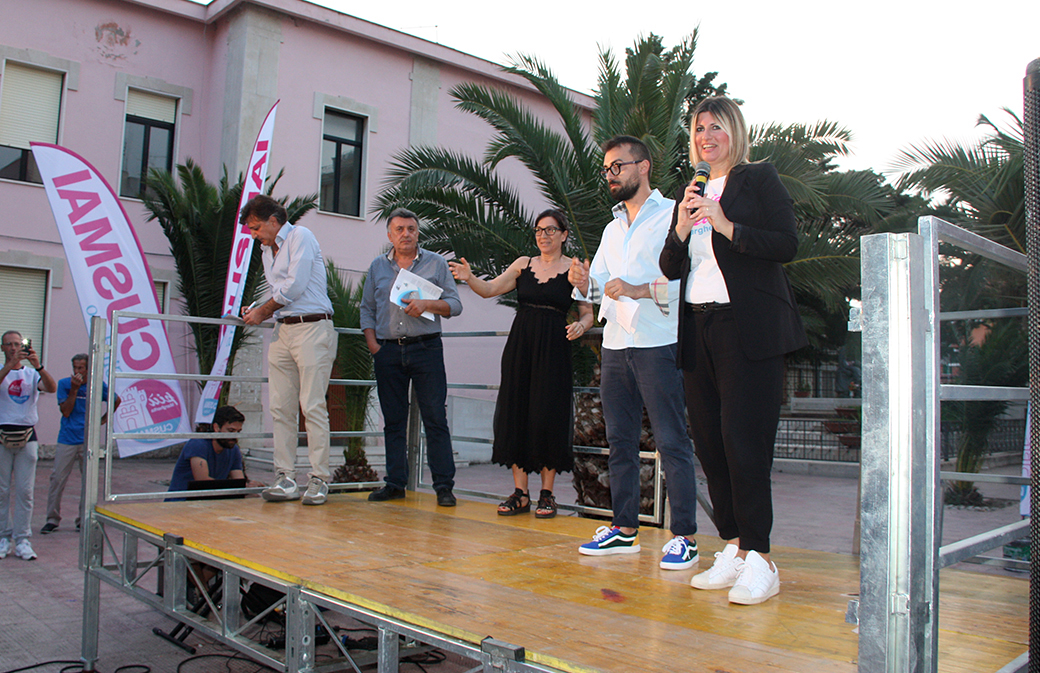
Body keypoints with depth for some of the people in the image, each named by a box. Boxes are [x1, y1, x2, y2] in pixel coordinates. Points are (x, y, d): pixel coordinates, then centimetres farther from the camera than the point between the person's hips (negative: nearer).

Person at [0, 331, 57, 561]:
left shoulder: (32, 374, 9)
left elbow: (52, 388, -10)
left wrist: (38, 366, -25)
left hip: (27, 437, 1)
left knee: (25, 491, 0)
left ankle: (22, 541, 4)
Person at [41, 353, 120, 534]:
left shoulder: (98, 385, 2)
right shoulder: (64, 384, 0)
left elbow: (116, 401, 18)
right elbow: (66, 411, -7)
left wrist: (103, 419, 10)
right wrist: (74, 389, -14)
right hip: (67, 440, -1)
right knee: (57, 479, -4)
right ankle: (52, 519, 8)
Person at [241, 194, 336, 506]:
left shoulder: (300, 237, -3)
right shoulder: (268, 251, 22)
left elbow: (294, 287, -10)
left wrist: (263, 311, 1)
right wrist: (256, 310, 6)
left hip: (312, 330, -8)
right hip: (282, 331, 8)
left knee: (313, 406, -8)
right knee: (281, 408, 2)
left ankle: (319, 480, -4)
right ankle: (286, 479, 6)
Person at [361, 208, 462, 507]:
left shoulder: (436, 263, 7)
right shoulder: (377, 267, 15)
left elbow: (454, 304, 3)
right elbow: (367, 309, 16)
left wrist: (426, 304, -13)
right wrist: (372, 344, 3)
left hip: (426, 348, -3)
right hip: (388, 351, 3)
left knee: (435, 419, -5)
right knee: (393, 420, 7)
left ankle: (444, 485, -2)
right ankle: (395, 484, 14)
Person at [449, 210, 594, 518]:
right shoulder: (523, 264, 12)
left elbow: (588, 314, 3)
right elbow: (490, 289, 7)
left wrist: (580, 326, -19)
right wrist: (469, 277, -12)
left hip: (553, 349, -3)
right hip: (520, 346, 3)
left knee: (548, 416, -4)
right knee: (516, 413, 2)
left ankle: (547, 493, 7)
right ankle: (520, 493, 10)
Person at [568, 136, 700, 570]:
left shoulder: (671, 215, -2)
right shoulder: (613, 228, 22)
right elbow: (598, 286, 19)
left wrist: (640, 289, -22)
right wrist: (585, 283, -3)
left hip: (658, 343, -7)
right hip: (616, 345, 7)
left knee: (672, 443, -5)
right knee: (620, 441, 9)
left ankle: (684, 536, 1)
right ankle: (624, 530, 17)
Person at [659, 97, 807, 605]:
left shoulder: (759, 179, 4)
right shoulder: (691, 194, 20)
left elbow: (787, 244, -8)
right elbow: (671, 268, 15)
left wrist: (726, 226, -16)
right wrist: (680, 230, -4)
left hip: (748, 329, -6)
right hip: (698, 329, 6)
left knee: (743, 440, -10)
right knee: (708, 442, 4)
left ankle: (758, 559, -2)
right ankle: (733, 549, 14)